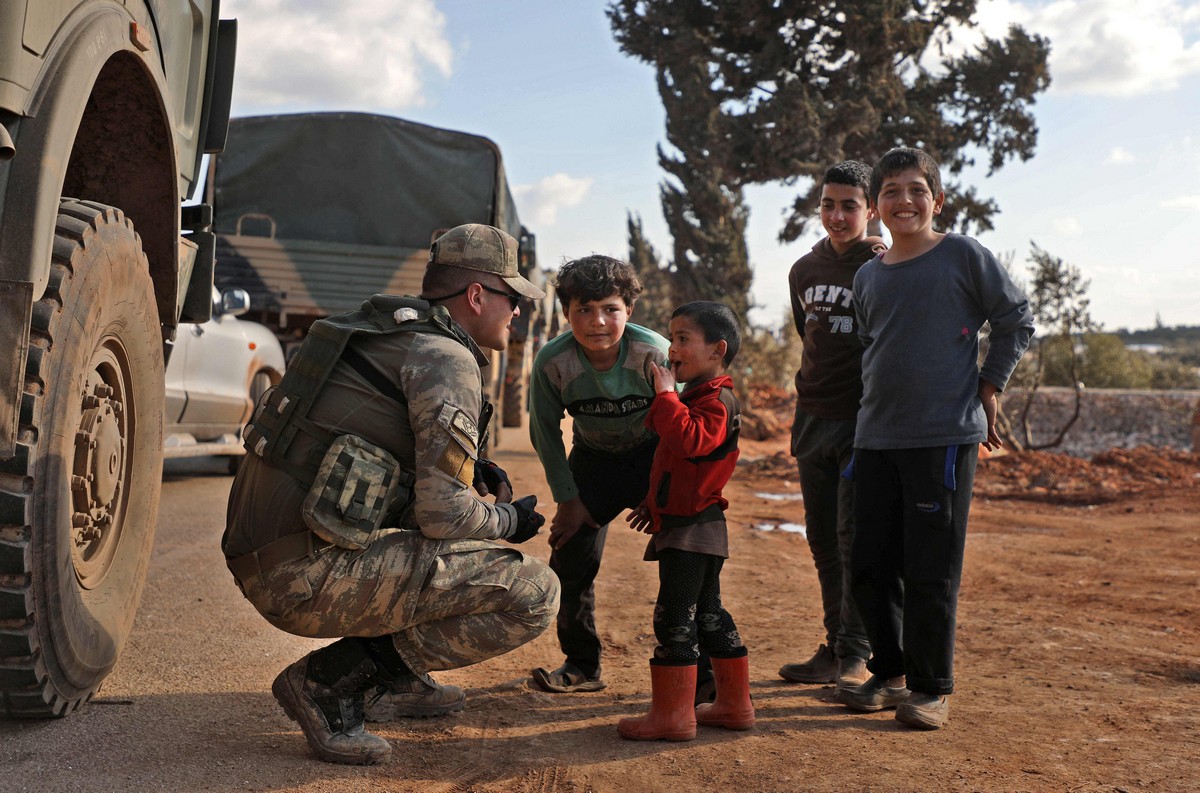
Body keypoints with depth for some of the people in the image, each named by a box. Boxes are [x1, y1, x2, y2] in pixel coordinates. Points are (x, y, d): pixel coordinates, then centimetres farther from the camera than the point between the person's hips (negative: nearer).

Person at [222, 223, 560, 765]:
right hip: (309, 576, -10)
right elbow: (442, 515, -15)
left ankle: (392, 681, 20)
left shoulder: (382, 333, 19)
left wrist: (467, 471, 19)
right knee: (533, 594, -12)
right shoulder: (448, 359, -9)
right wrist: (510, 521, 6)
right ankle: (332, 679, -6)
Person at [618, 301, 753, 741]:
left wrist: (666, 395, -27)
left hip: (692, 531, -11)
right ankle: (734, 704, 23)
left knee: (675, 616, -8)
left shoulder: (717, 400, -14)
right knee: (707, 614, 15)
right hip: (692, 526, 11)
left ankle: (672, 713, -3)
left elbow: (690, 441, -33)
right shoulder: (698, 397, 19)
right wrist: (654, 505, 26)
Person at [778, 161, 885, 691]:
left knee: (854, 536, -9)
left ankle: (855, 655, -1)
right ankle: (833, 649, 18)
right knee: (823, 539, 9)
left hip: (864, 422, -7)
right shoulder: (805, 270, 11)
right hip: (814, 418, 7)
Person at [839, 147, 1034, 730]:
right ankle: (889, 674, 24)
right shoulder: (867, 276, 12)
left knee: (931, 570, -2)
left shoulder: (964, 256, -3)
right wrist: (878, 402, 15)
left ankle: (932, 687, 11)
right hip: (875, 437, 6)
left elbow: (1017, 320, 3)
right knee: (869, 566, 8)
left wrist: (988, 386, 1)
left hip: (945, 435, -5)